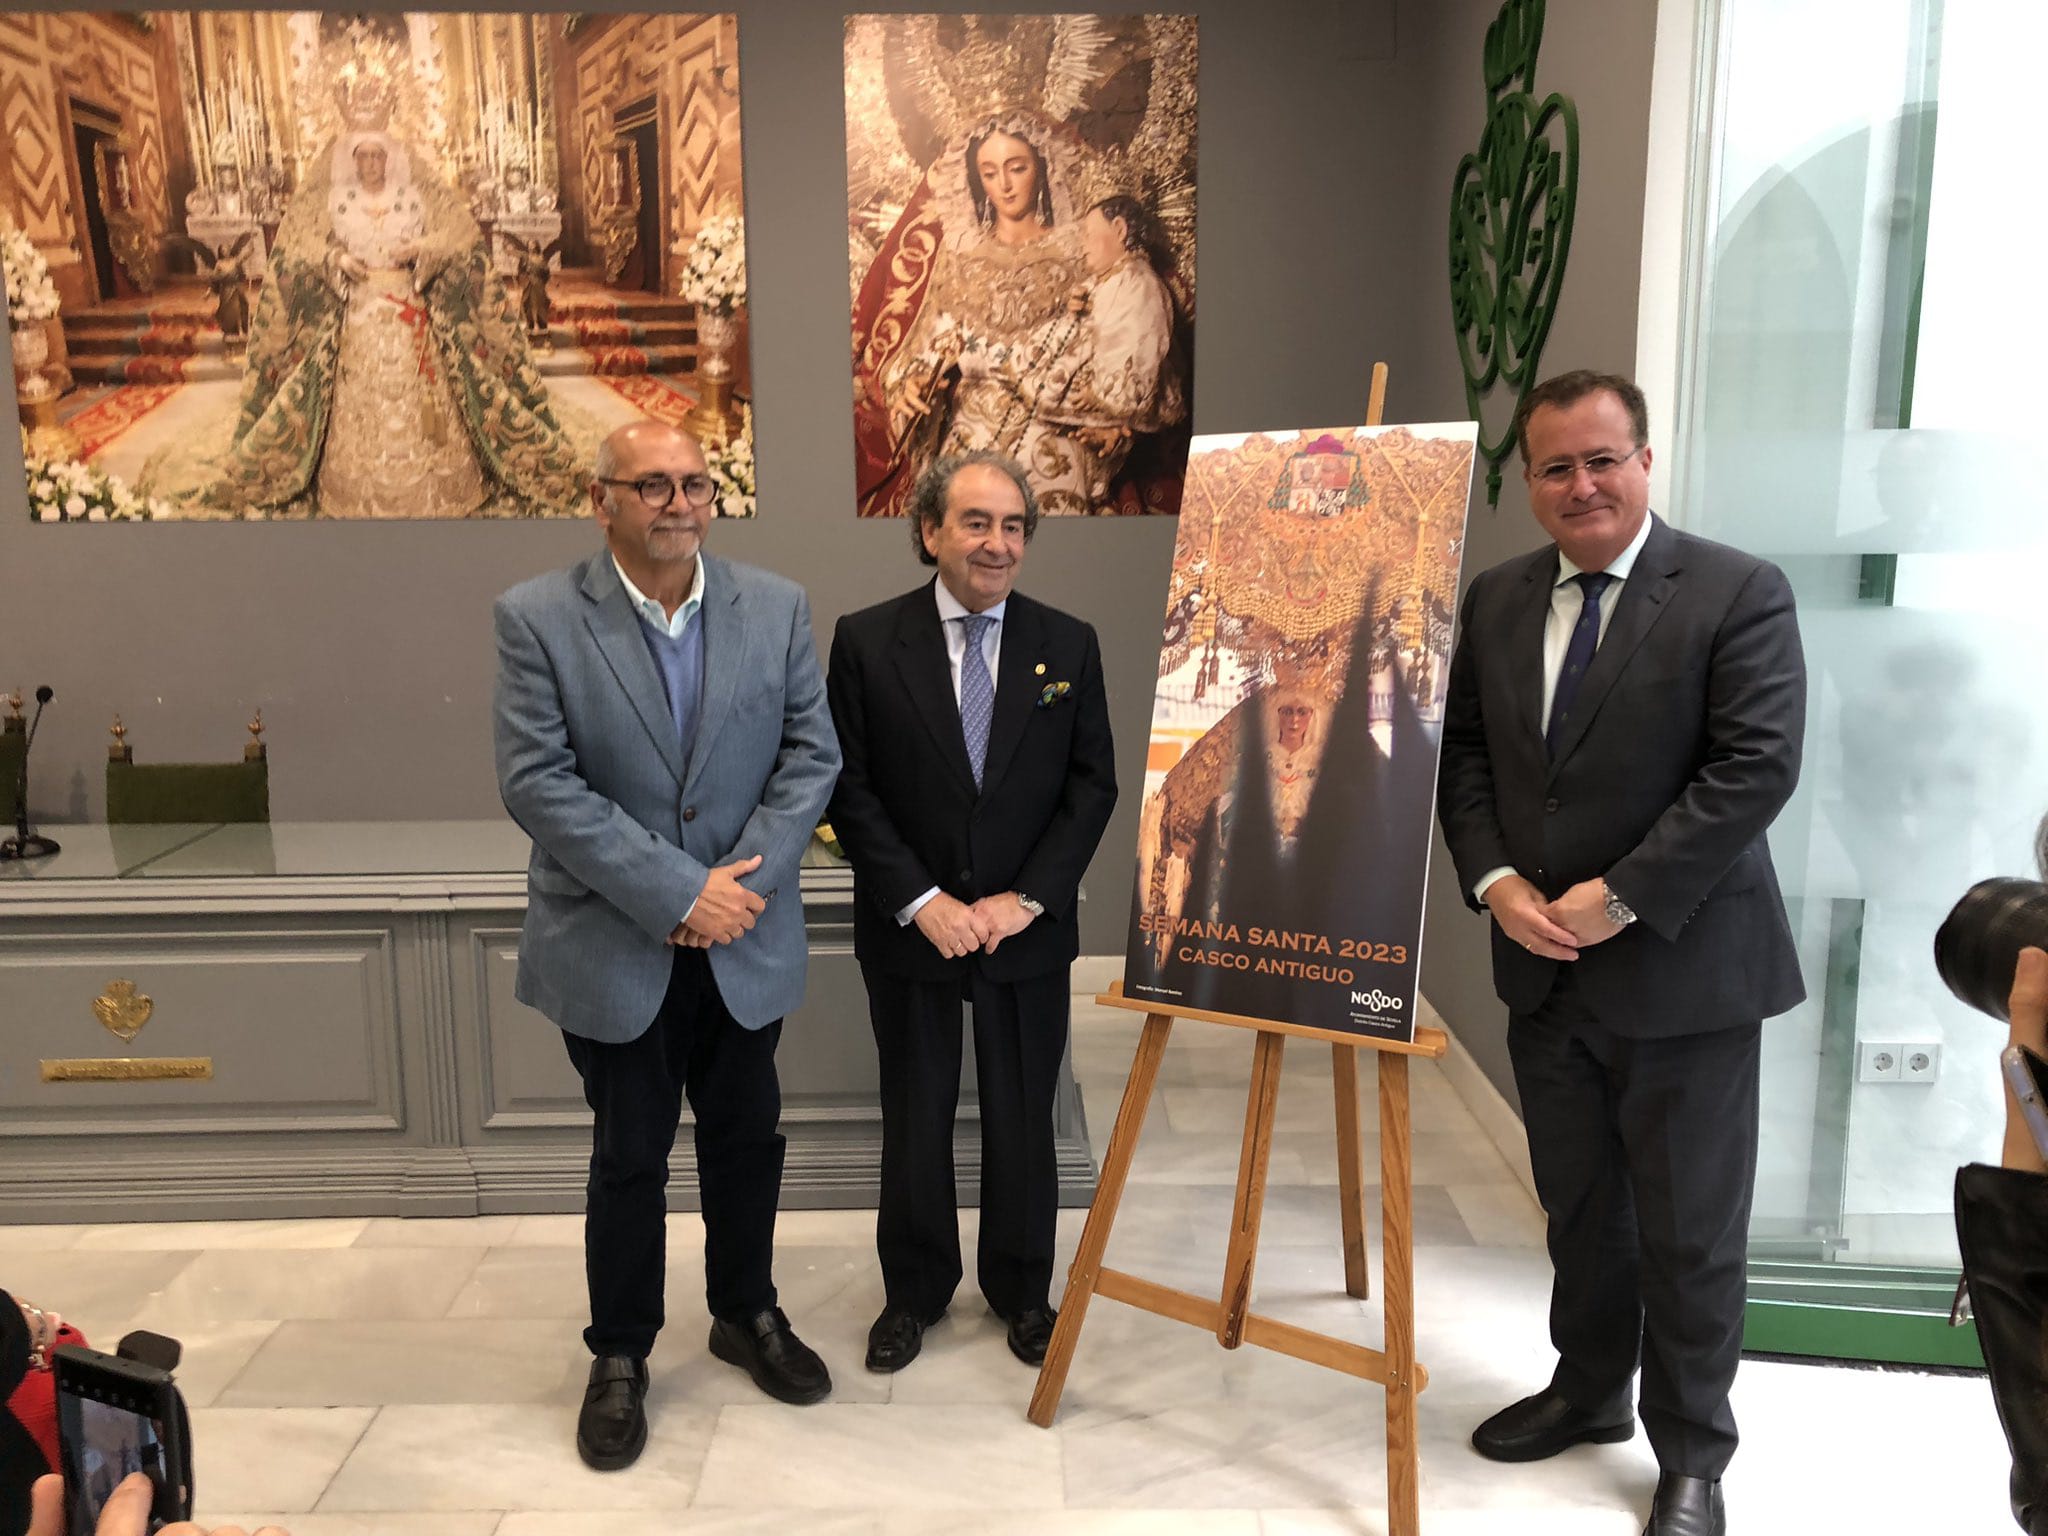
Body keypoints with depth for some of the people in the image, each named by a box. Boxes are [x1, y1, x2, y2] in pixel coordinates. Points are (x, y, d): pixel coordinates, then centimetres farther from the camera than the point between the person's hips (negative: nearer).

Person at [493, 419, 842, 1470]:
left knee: (747, 1139, 17)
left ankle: (746, 1314, 39)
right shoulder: (537, 618, -9)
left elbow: (811, 754, -2)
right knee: (629, 1158, 11)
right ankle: (619, 1355, 32)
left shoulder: (777, 608, -1)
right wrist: (676, 896, -19)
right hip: (614, 945, -2)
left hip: (745, 941, 3)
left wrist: (745, 882, -14)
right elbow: (536, 783, -15)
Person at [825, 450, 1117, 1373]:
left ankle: (1021, 1289, 34)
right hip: (909, 931, -1)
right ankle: (915, 1290, 34)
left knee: (1022, 1119, 13)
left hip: (1028, 932, 1)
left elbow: (1092, 787, -1)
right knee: (914, 1119, 13)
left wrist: (1028, 898, -11)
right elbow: (850, 789, -6)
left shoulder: (1068, 646, 0)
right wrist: (920, 902, -14)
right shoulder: (866, 641, -5)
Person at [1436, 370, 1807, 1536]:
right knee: (1579, 1207, 20)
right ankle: (1590, 1390, 41)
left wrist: (1620, 897, -19)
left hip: (1684, 969, -4)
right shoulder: (1497, 600, 6)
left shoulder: (1739, 593, -10)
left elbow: (1758, 767, -17)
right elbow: (1463, 754, 8)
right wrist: (1495, 882, -8)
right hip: (1542, 966, 5)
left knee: (1690, 1232, 9)